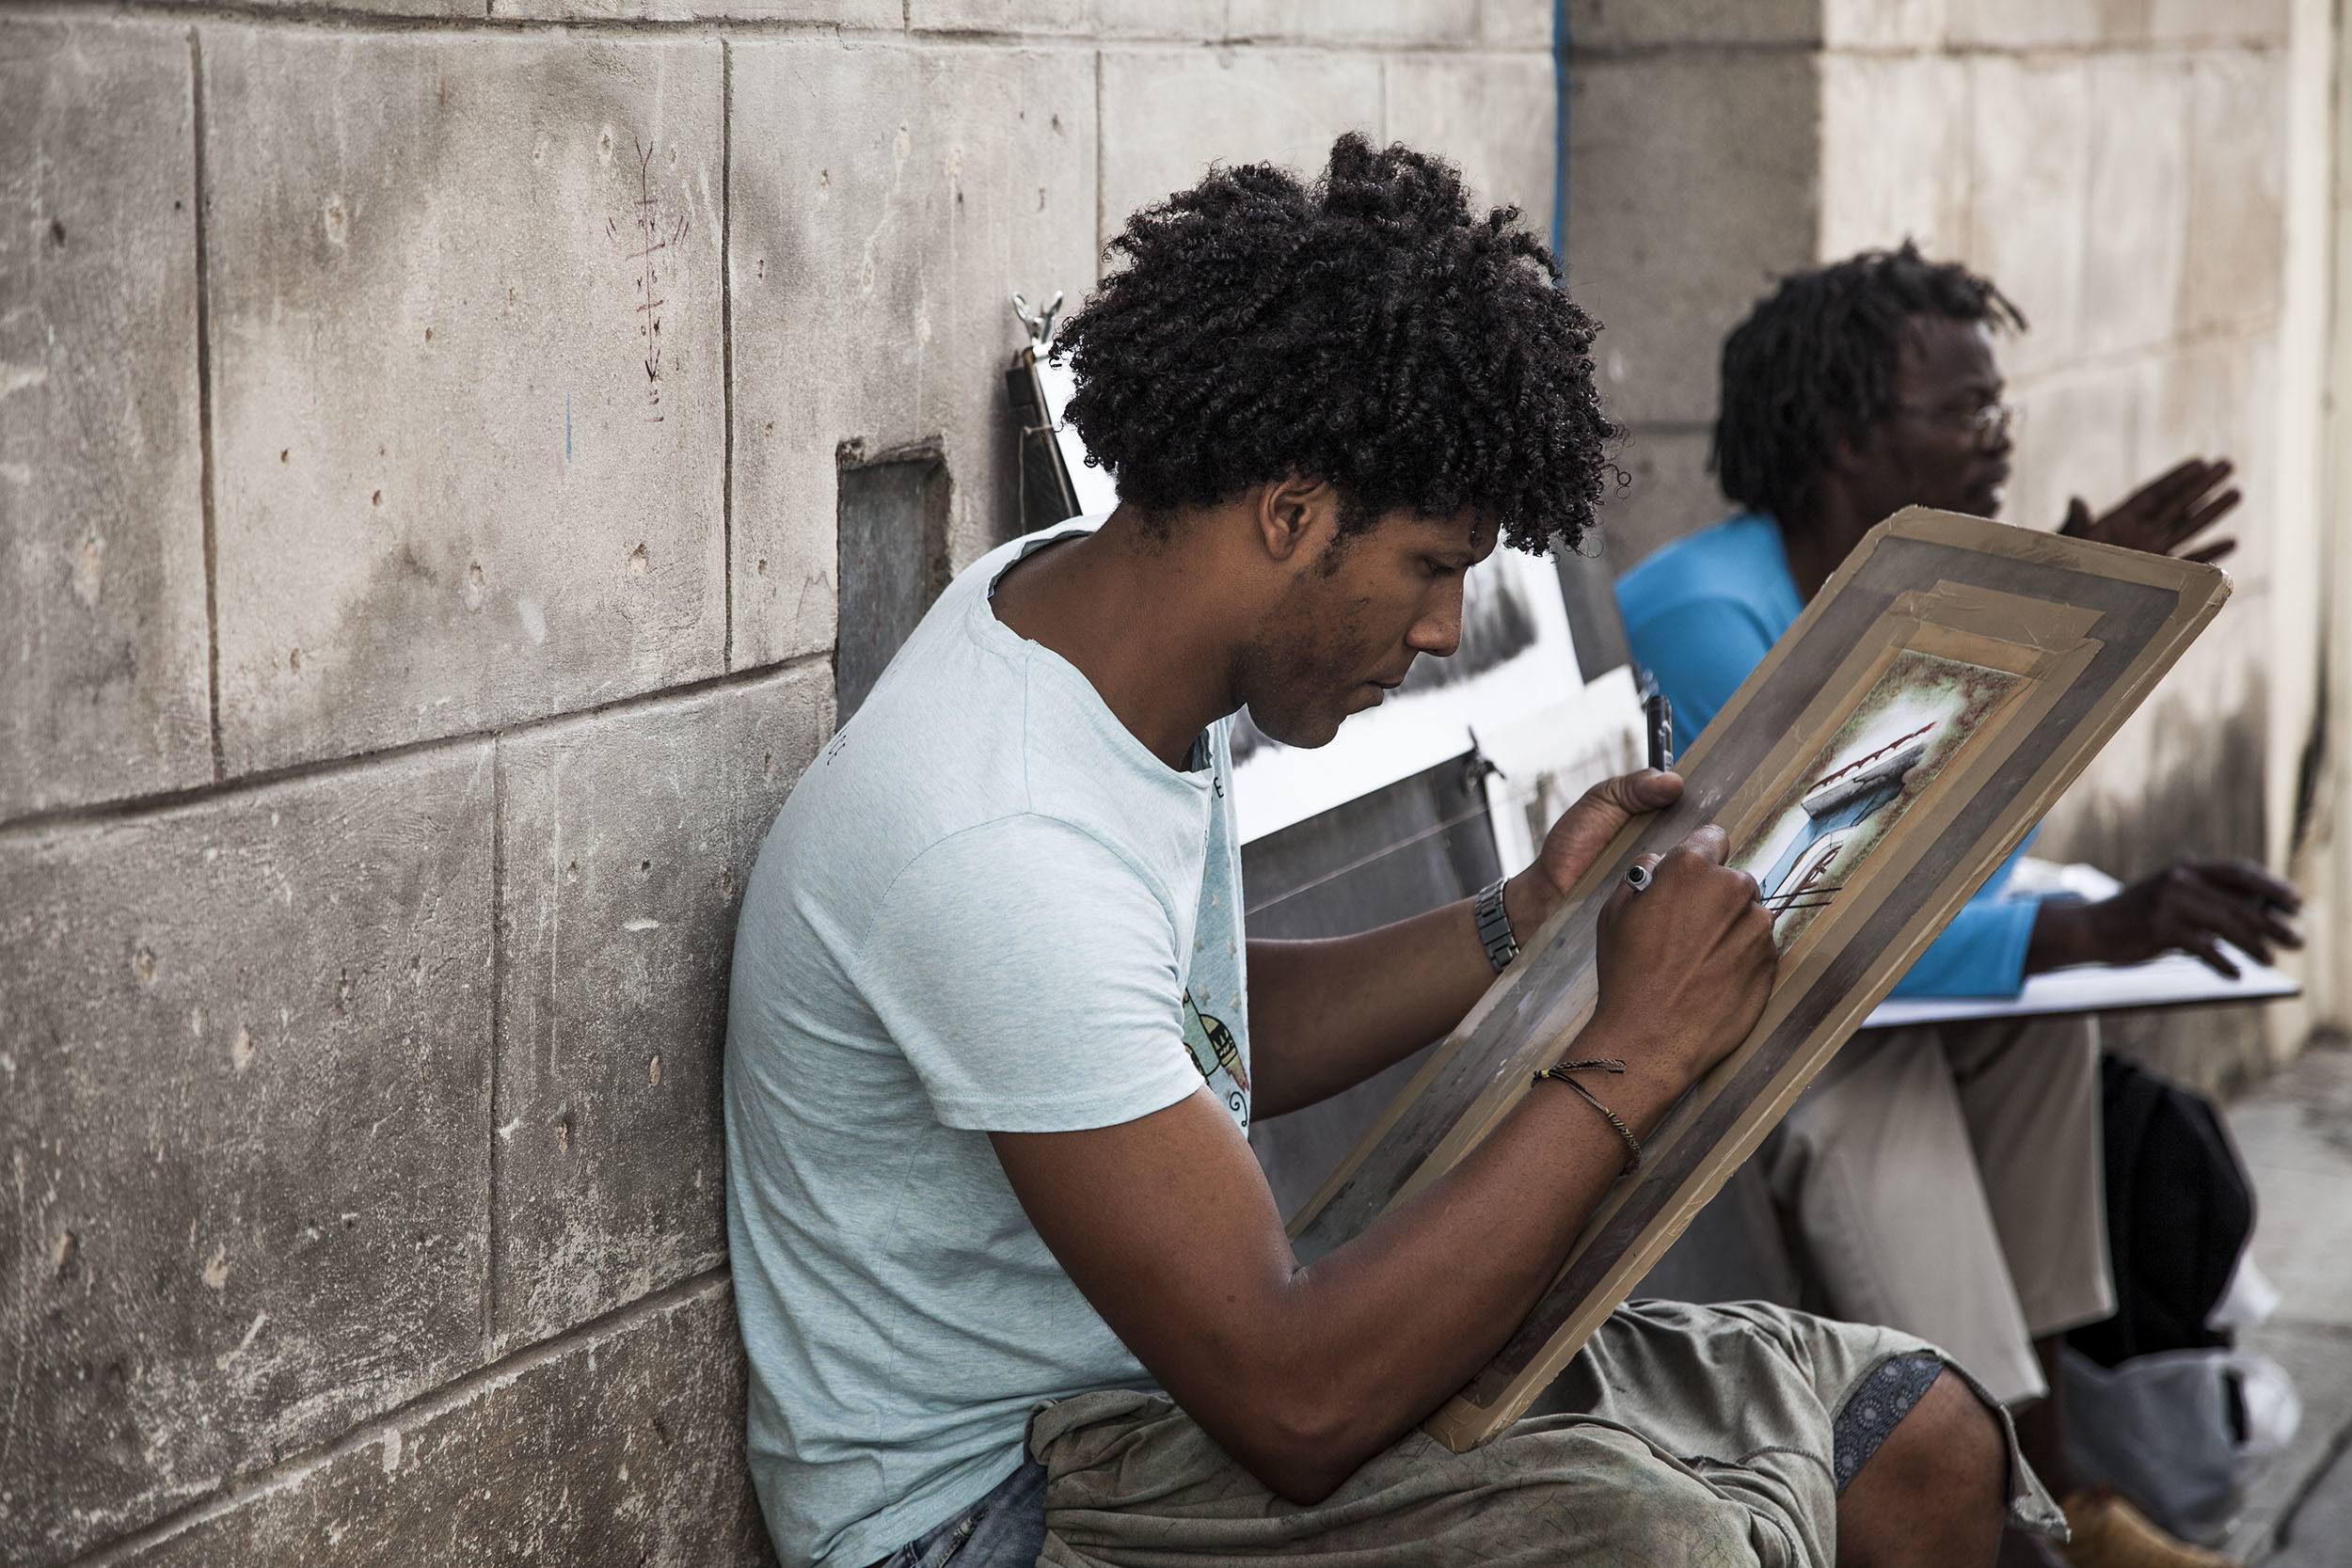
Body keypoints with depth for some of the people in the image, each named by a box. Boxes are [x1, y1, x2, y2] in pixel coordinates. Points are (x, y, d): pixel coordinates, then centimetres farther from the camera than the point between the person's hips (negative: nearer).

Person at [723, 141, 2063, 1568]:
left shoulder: (1088, 594, 1)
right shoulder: (1003, 850, -29)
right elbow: (1294, 1409, -29)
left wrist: (1531, 919, 6)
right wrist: (1633, 1058, -24)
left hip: (1180, 1349, 9)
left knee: (1920, 1441, -2)